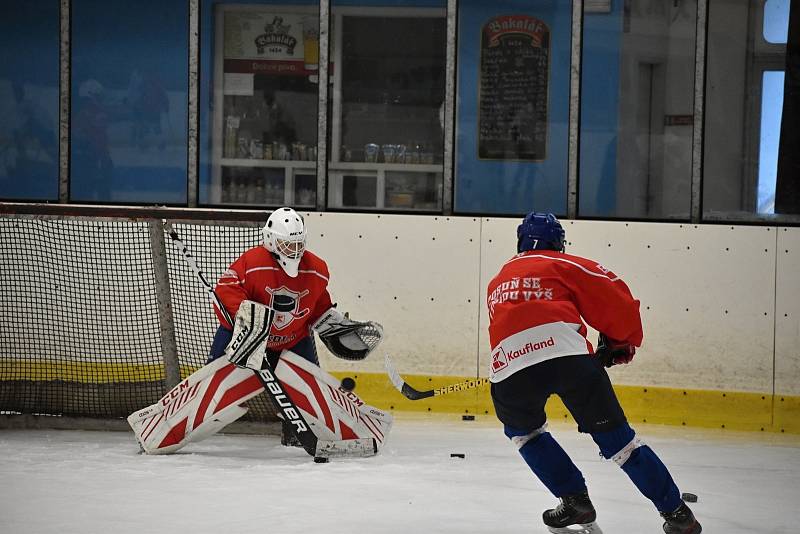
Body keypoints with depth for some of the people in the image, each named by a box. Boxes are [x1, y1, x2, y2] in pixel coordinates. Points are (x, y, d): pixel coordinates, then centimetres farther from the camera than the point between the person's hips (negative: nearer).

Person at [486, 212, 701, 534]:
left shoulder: (496, 284, 34)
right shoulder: (562, 265, 23)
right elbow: (613, 296, 14)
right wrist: (621, 342, 29)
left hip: (509, 365, 2)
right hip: (568, 351, -2)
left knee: (521, 430, 31)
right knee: (614, 434, 7)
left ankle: (574, 499, 21)